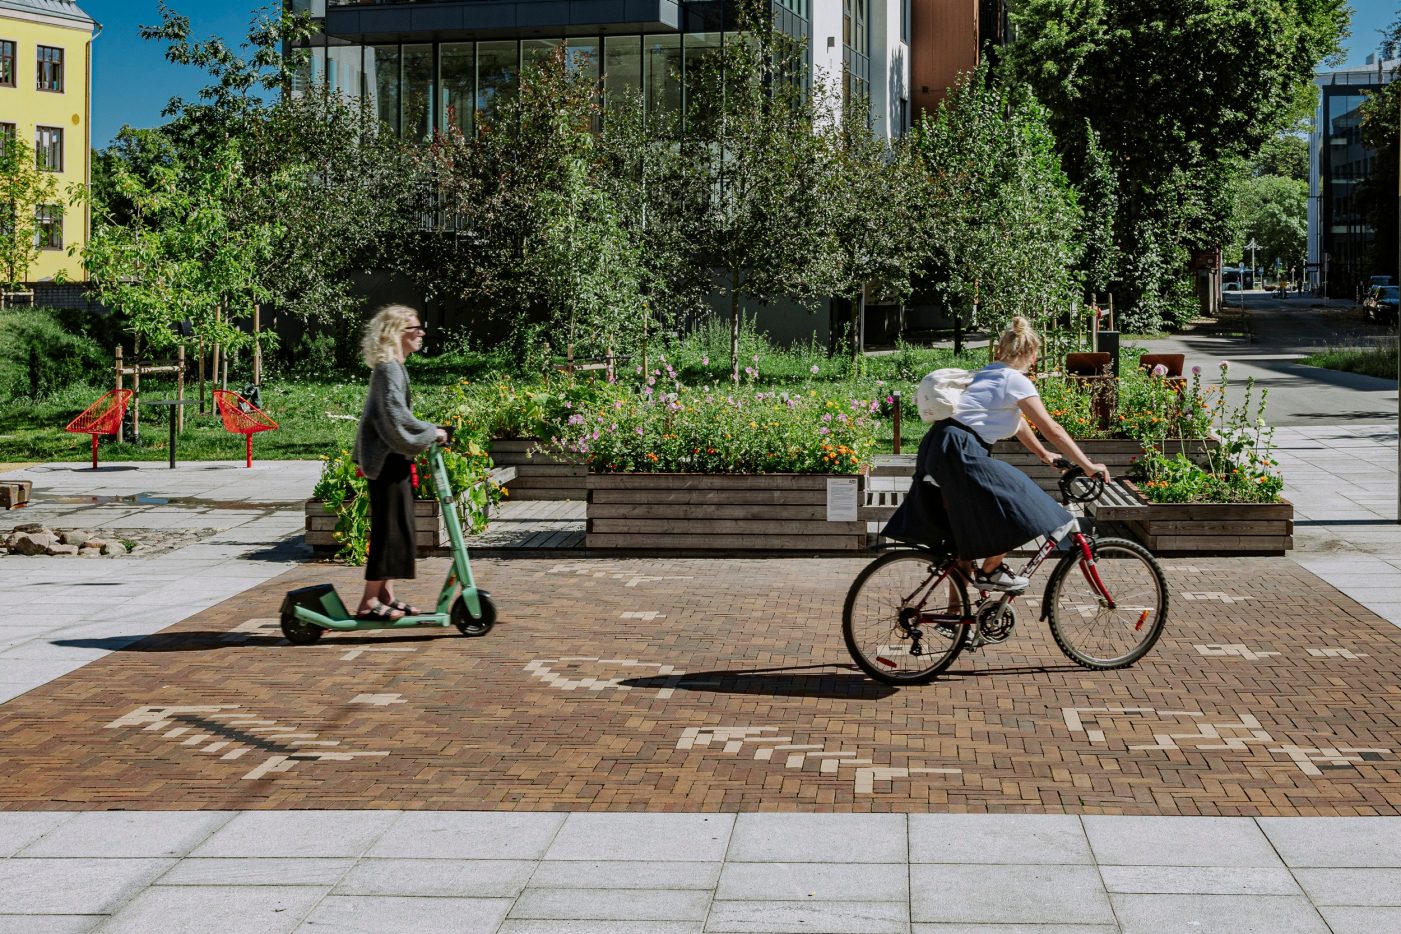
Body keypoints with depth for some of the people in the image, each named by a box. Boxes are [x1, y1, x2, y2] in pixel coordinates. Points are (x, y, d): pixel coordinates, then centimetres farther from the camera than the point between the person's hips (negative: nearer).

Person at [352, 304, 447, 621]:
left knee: (398, 529, 13)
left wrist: (427, 434, 16)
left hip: (392, 457, 10)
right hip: (386, 459, -10)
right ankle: (368, 603, -3)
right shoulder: (389, 368, -15)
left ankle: (386, 597, 19)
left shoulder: (393, 367, 16)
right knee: (389, 529, -7)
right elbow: (396, 417, -22)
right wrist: (431, 432, -13)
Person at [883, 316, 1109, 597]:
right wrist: (1087, 465, 0)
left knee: (962, 533, 17)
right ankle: (989, 572, 11)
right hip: (961, 451, -10)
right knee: (1019, 508, -2)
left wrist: (1044, 455, 39)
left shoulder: (989, 375, 22)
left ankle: (955, 609, 21)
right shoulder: (1017, 381, -4)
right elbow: (1051, 429, -4)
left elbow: (1018, 423, 33)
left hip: (936, 449, 10)